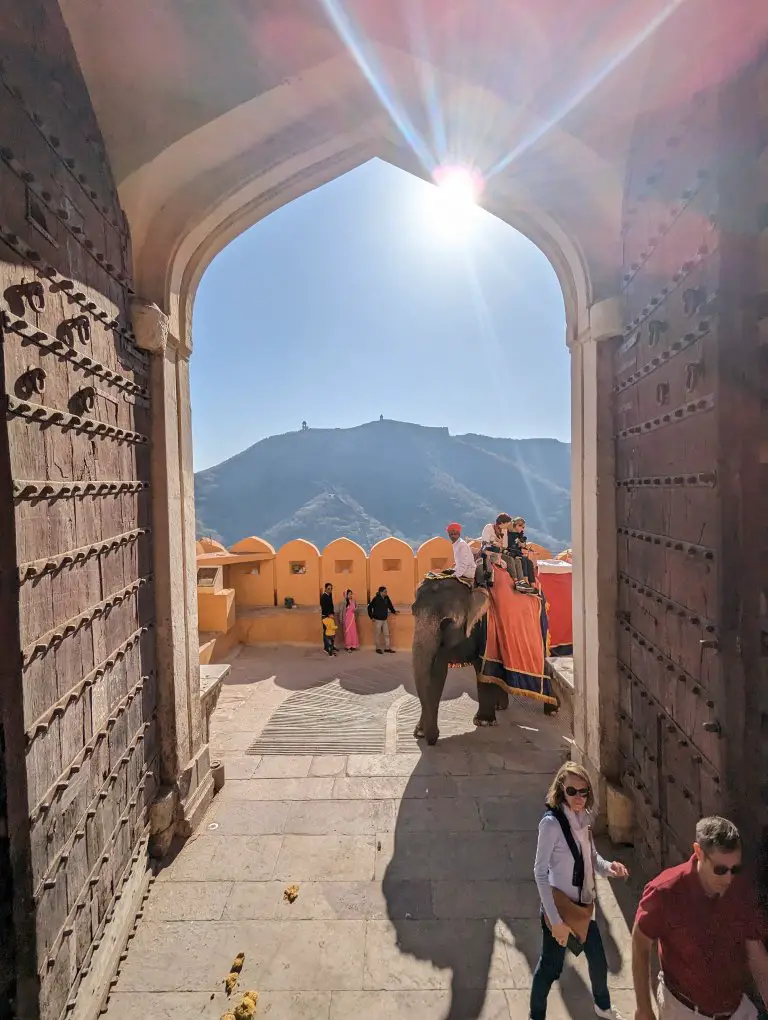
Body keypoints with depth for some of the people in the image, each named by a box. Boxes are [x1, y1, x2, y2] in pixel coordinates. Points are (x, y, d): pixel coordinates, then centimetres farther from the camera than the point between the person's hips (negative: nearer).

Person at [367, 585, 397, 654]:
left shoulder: (387, 598, -2)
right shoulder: (375, 599, -18)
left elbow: (390, 605, 14)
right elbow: (369, 607, -12)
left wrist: (394, 611, 4)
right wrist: (371, 617, -11)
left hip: (385, 620, 6)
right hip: (377, 620, -6)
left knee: (386, 634, 10)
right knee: (377, 635, 5)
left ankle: (387, 648, 19)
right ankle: (377, 649, 17)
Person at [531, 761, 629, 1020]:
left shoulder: (583, 818, -4)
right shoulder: (551, 822, -26)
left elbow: (592, 859, 7)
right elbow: (540, 873, -22)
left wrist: (609, 868, -14)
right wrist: (555, 920, -20)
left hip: (584, 904, 7)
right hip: (560, 905, -7)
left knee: (598, 960, 24)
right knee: (550, 967, 10)